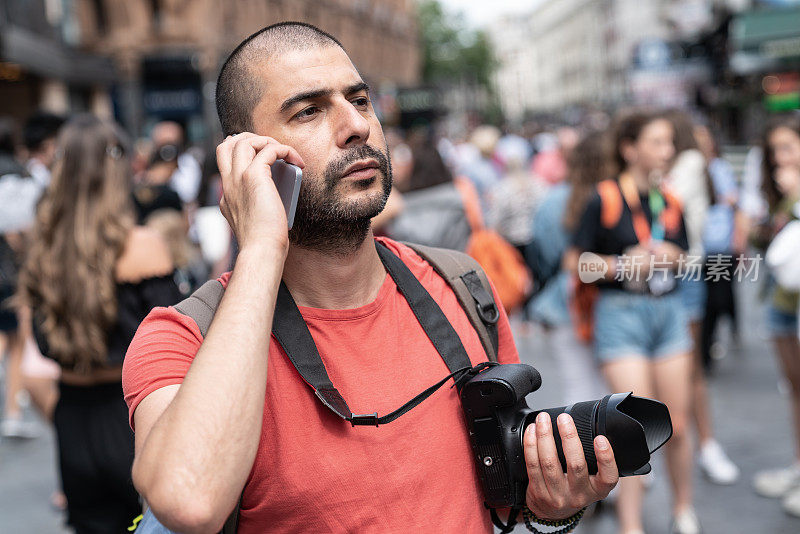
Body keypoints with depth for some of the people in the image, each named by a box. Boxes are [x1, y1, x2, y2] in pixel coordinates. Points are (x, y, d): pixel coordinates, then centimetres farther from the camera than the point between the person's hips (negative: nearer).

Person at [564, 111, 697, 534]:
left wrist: (671, 257, -4)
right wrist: (624, 264, -16)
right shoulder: (604, 199, -7)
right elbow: (573, 261, -6)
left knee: (677, 425, 9)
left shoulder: (670, 202, 9)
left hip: (667, 309, 5)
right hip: (621, 312, -5)